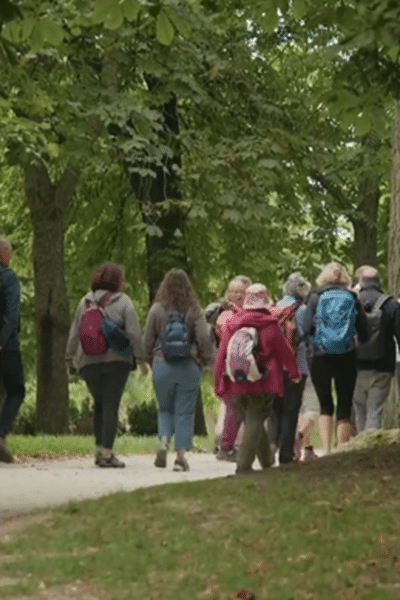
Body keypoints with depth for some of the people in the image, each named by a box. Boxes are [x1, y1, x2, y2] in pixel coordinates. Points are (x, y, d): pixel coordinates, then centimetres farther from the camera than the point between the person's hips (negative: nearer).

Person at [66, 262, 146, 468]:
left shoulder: (86, 301, 11)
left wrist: (70, 359, 16)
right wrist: (141, 358, -4)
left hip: (88, 361, 4)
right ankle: (106, 452, -9)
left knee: (100, 404, 18)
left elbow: (74, 333, 11)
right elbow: (134, 333, -8)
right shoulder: (123, 301, -2)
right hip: (116, 360, -4)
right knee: (111, 405, -2)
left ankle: (99, 448, 11)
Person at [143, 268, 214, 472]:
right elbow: (204, 338, -6)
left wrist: (150, 361, 19)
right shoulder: (194, 310, -2)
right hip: (188, 367, -1)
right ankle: (181, 455, 1)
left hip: (162, 365, 1)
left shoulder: (157, 310, -1)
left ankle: (163, 441, -9)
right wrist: (206, 360, 9)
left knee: (165, 409, 15)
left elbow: (148, 341, 4)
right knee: (185, 411, 5)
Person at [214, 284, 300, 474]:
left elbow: (221, 355, 4)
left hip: (237, 384, 4)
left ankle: (266, 463, 26)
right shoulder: (270, 325, -7)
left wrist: (219, 384, 10)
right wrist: (294, 372, 19)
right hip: (262, 384, -4)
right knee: (255, 421, -3)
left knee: (252, 421, 17)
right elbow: (285, 351, 2)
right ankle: (244, 464, -13)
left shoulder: (232, 324, 3)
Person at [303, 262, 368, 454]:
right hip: (346, 359, 0)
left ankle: (326, 452, 0)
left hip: (321, 359, 0)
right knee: (345, 407, 7)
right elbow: (364, 333, 0)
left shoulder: (316, 297, 0)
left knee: (325, 406, 12)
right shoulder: (352, 298, 2)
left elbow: (307, 328, -6)